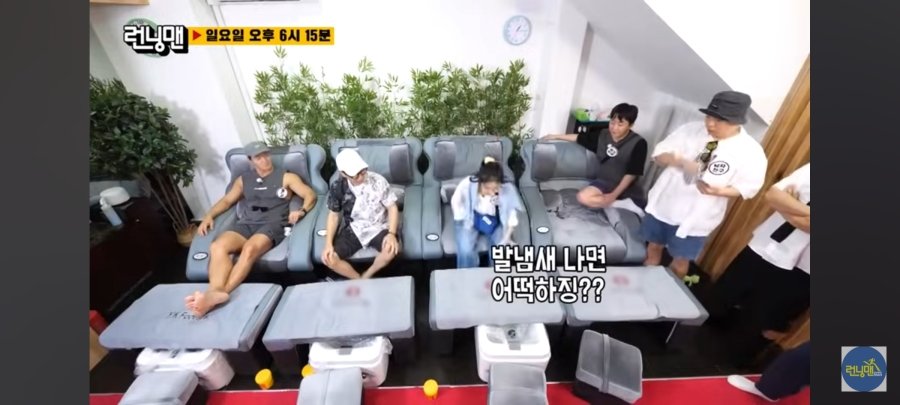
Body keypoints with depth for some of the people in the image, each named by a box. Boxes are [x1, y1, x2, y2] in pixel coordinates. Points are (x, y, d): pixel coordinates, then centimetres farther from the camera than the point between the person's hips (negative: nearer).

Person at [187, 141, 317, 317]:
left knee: (249, 250, -36)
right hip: (245, 224, 4)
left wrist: (301, 211, -16)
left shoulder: (286, 176, 12)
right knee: (217, 247, -29)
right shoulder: (243, 179, 25)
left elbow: (310, 195, 4)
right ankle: (216, 291, -46)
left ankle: (222, 292, -45)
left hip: (272, 224, -4)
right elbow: (227, 200, 28)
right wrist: (209, 215, 9)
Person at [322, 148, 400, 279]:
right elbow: (333, 215, 2)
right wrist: (328, 244, -9)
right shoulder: (337, 187, -8)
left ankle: (366, 277, -4)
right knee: (329, 258, -19)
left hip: (378, 228, -2)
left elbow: (392, 207, -8)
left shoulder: (378, 181, -14)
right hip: (353, 229, 2)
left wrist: (392, 234, -24)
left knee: (392, 249, -33)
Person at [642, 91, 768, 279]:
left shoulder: (751, 151, -11)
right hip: (663, 204, 3)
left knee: (680, 259, 11)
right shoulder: (691, 129, -5)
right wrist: (679, 161, -25)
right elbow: (659, 154, -4)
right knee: (654, 245, 18)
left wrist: (719, 191, -26)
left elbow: (749, 187, -6)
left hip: (696, 218, -3)